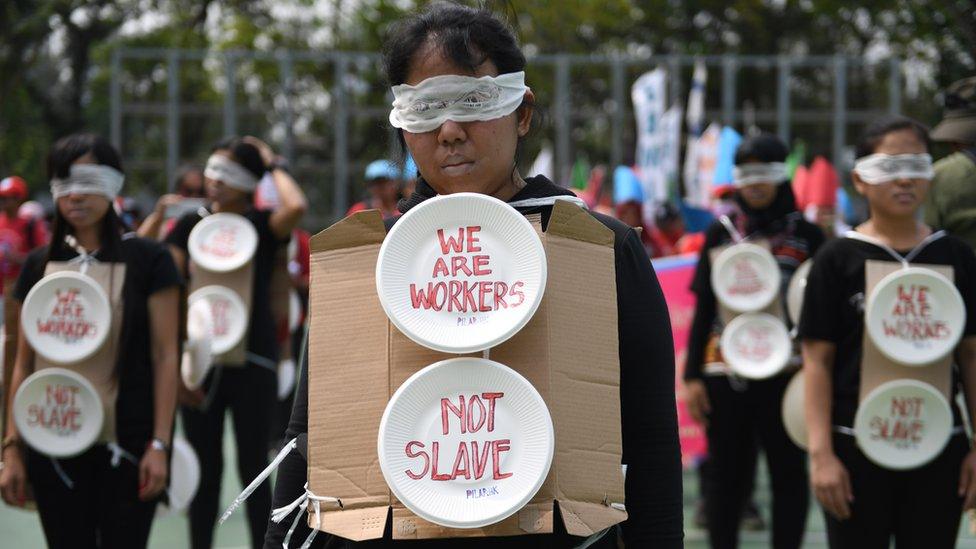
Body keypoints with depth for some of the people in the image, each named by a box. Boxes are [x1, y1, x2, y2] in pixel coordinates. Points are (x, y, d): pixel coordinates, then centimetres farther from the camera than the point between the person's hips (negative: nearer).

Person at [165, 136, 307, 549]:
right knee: (206, 469, 9)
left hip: (253, 362, -2)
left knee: (253, 467, 3)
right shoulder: (191, 226, 6)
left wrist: (272, 166, -8)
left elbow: (296, 207, -25)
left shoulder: (261, 226, -1)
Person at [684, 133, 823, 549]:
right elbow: (703, 309, 9)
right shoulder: (721, 233, 9)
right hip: (725, 372, 1)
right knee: (726, 474, 6)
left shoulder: (805, 234, 4)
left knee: (788, 473, 4)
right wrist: (692, 376, 3)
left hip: (786, 373, -1)